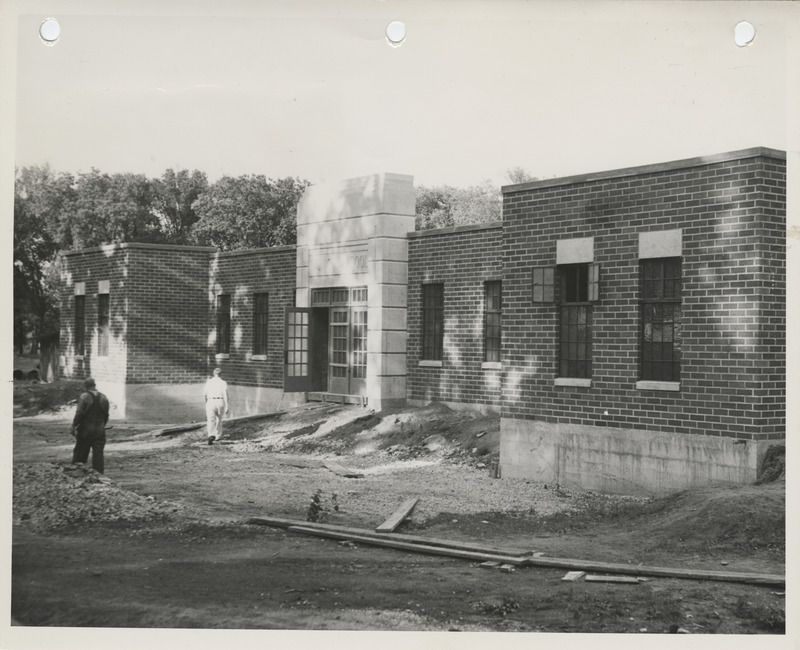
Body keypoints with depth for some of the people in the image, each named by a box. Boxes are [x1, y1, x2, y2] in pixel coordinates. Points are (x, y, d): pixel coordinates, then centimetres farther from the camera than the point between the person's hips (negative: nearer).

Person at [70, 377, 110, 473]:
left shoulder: (84, 396, -11)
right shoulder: (104, 398, 3)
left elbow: (79, 413, -15)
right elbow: (106, 416, 8)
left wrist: (73, 426, -9)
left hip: (86, 429, -3)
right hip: (99, 430, 3)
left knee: (80, 452, 8)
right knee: (99, 454, 3)